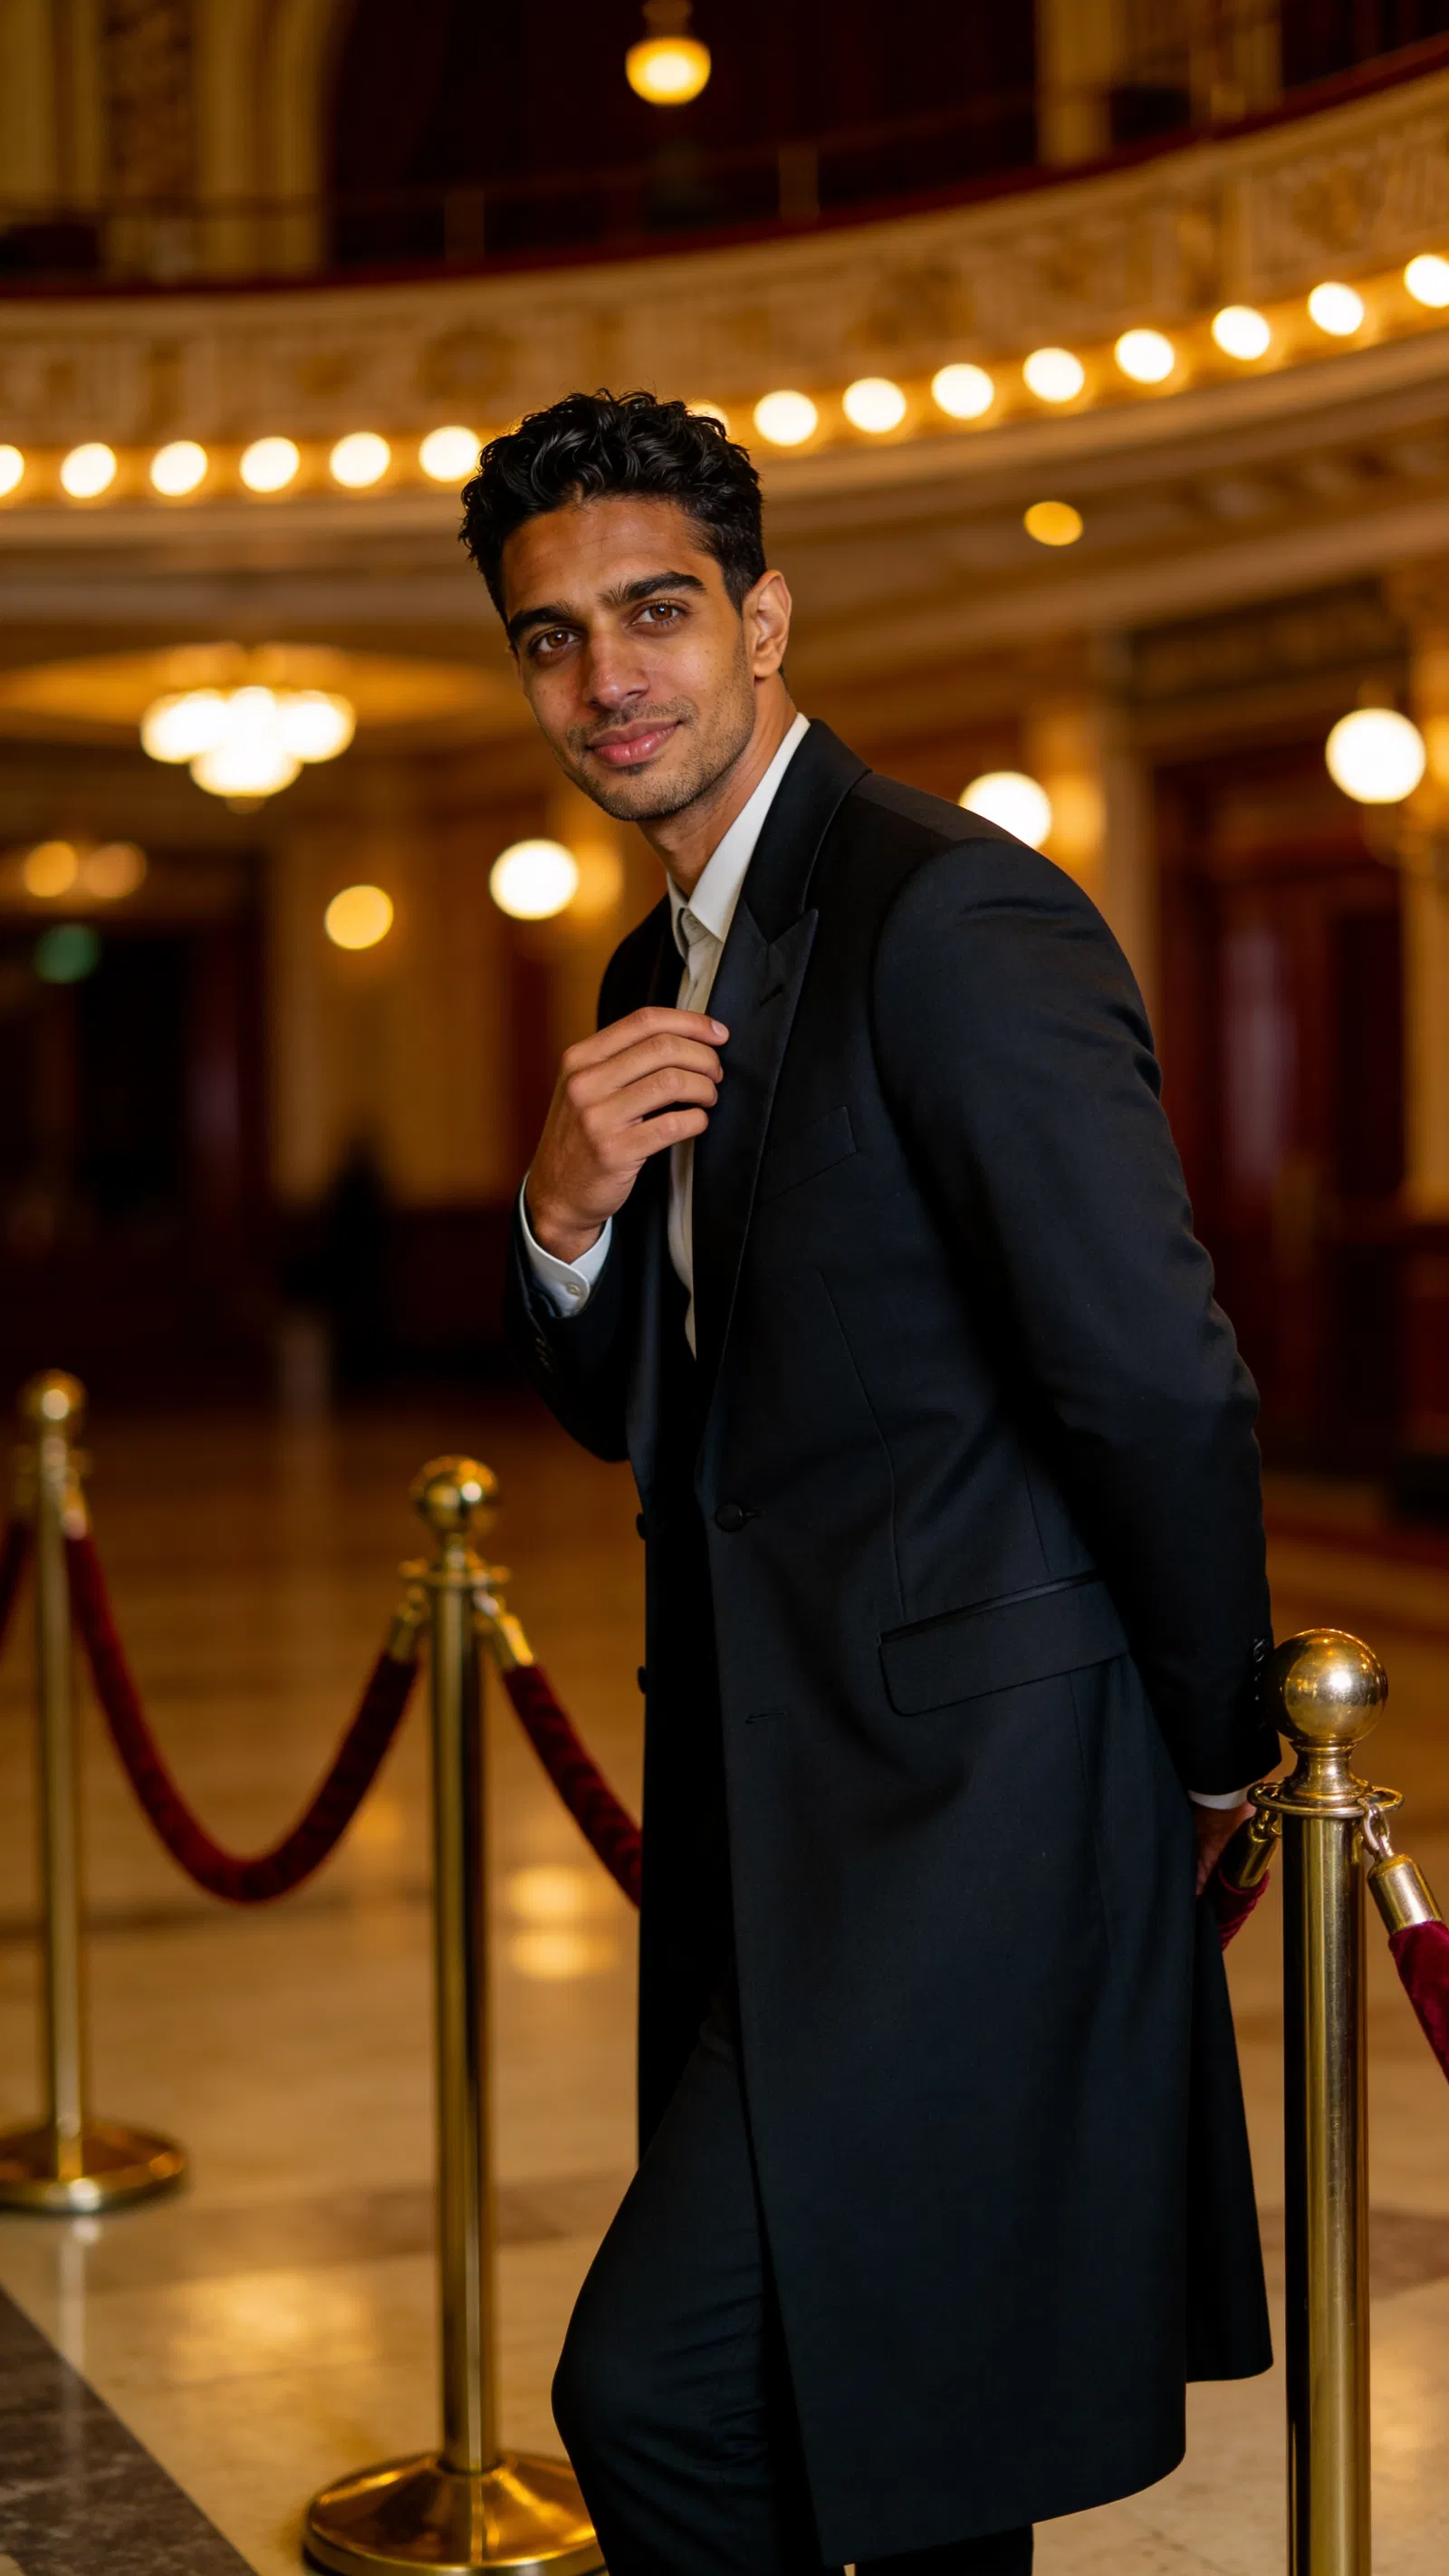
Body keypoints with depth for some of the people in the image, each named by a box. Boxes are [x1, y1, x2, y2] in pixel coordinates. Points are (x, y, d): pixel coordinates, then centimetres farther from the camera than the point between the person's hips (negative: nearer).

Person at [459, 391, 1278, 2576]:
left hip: (966, 1792, -9)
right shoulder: (660, 979, 14)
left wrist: (1211, 1753, -7)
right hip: (780, 1797, 9)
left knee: (658, 2387, -12)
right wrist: (569, 1215, -5)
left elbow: (1154, 1377, -19)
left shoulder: (954, 915, -16)